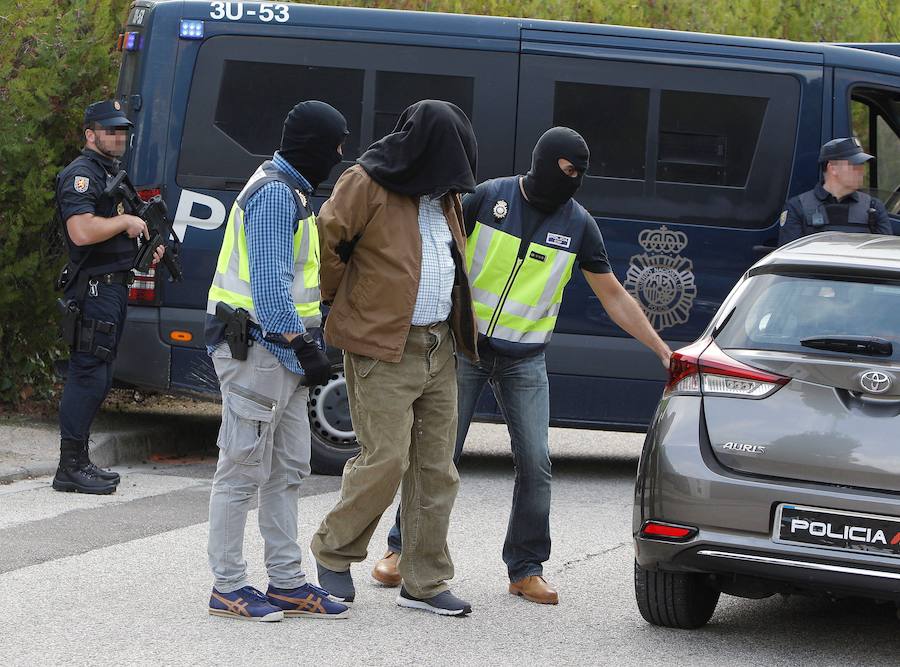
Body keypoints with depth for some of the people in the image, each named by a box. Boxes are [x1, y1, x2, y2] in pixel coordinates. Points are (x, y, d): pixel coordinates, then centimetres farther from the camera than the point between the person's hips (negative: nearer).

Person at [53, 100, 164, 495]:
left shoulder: (113, 174, 21)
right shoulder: (81, 175, -12)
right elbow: (82, 231, -28)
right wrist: (126, 221, -15)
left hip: (114, 286, 11)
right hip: (94, 288, -11)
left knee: (97, 377, 13)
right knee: (89, 375, -11)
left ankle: (79, 461, 19)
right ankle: (70, 468, -11)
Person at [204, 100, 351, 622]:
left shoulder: (290, 191, 19)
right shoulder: (275, 194, -15)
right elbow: (270, 282, -22)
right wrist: (301, 344, -22)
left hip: (283, 355, 11)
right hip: (258, 351, -11)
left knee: (287, 472, 12)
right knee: (244, 470, -6)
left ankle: (287, 583, 16)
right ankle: (228, 588, -3)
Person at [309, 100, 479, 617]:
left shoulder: (444, 195, 15)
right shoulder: (368, 185, -10)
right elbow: (325, 240, -10)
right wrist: (342, 299, -1)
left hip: (439, 350, 8)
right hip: (383, 350, -8)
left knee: (437, 468, 7)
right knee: (386, 459, -11)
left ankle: (426, 583, 13)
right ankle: (333, 553, 10)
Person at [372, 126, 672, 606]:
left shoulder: (577, 224, 0)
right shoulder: (489, 198, -6)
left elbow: (613, 296, 6)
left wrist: (661, 349, 3)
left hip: (524, 359, 2)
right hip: (465, 347, -2)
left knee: (535, 462, -5)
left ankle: (526, 569, 5)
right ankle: (403, 548, 14)